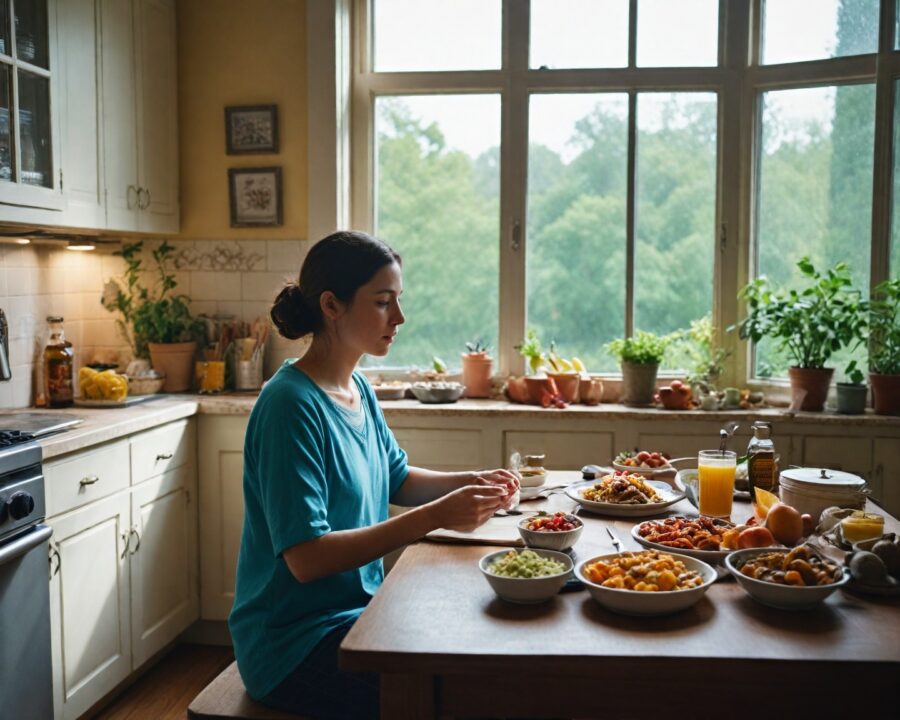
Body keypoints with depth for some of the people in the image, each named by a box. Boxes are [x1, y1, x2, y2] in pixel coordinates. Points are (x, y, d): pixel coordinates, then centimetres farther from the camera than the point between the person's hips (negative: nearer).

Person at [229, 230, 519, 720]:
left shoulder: (357, 389, 3)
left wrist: (469, 483, -3)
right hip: (297, 644, -8)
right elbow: (306, 558, -27)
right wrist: (436, 516, -28)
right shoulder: (291, 405, -23)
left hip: (357, 610, 8)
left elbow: (397, 480, 15)